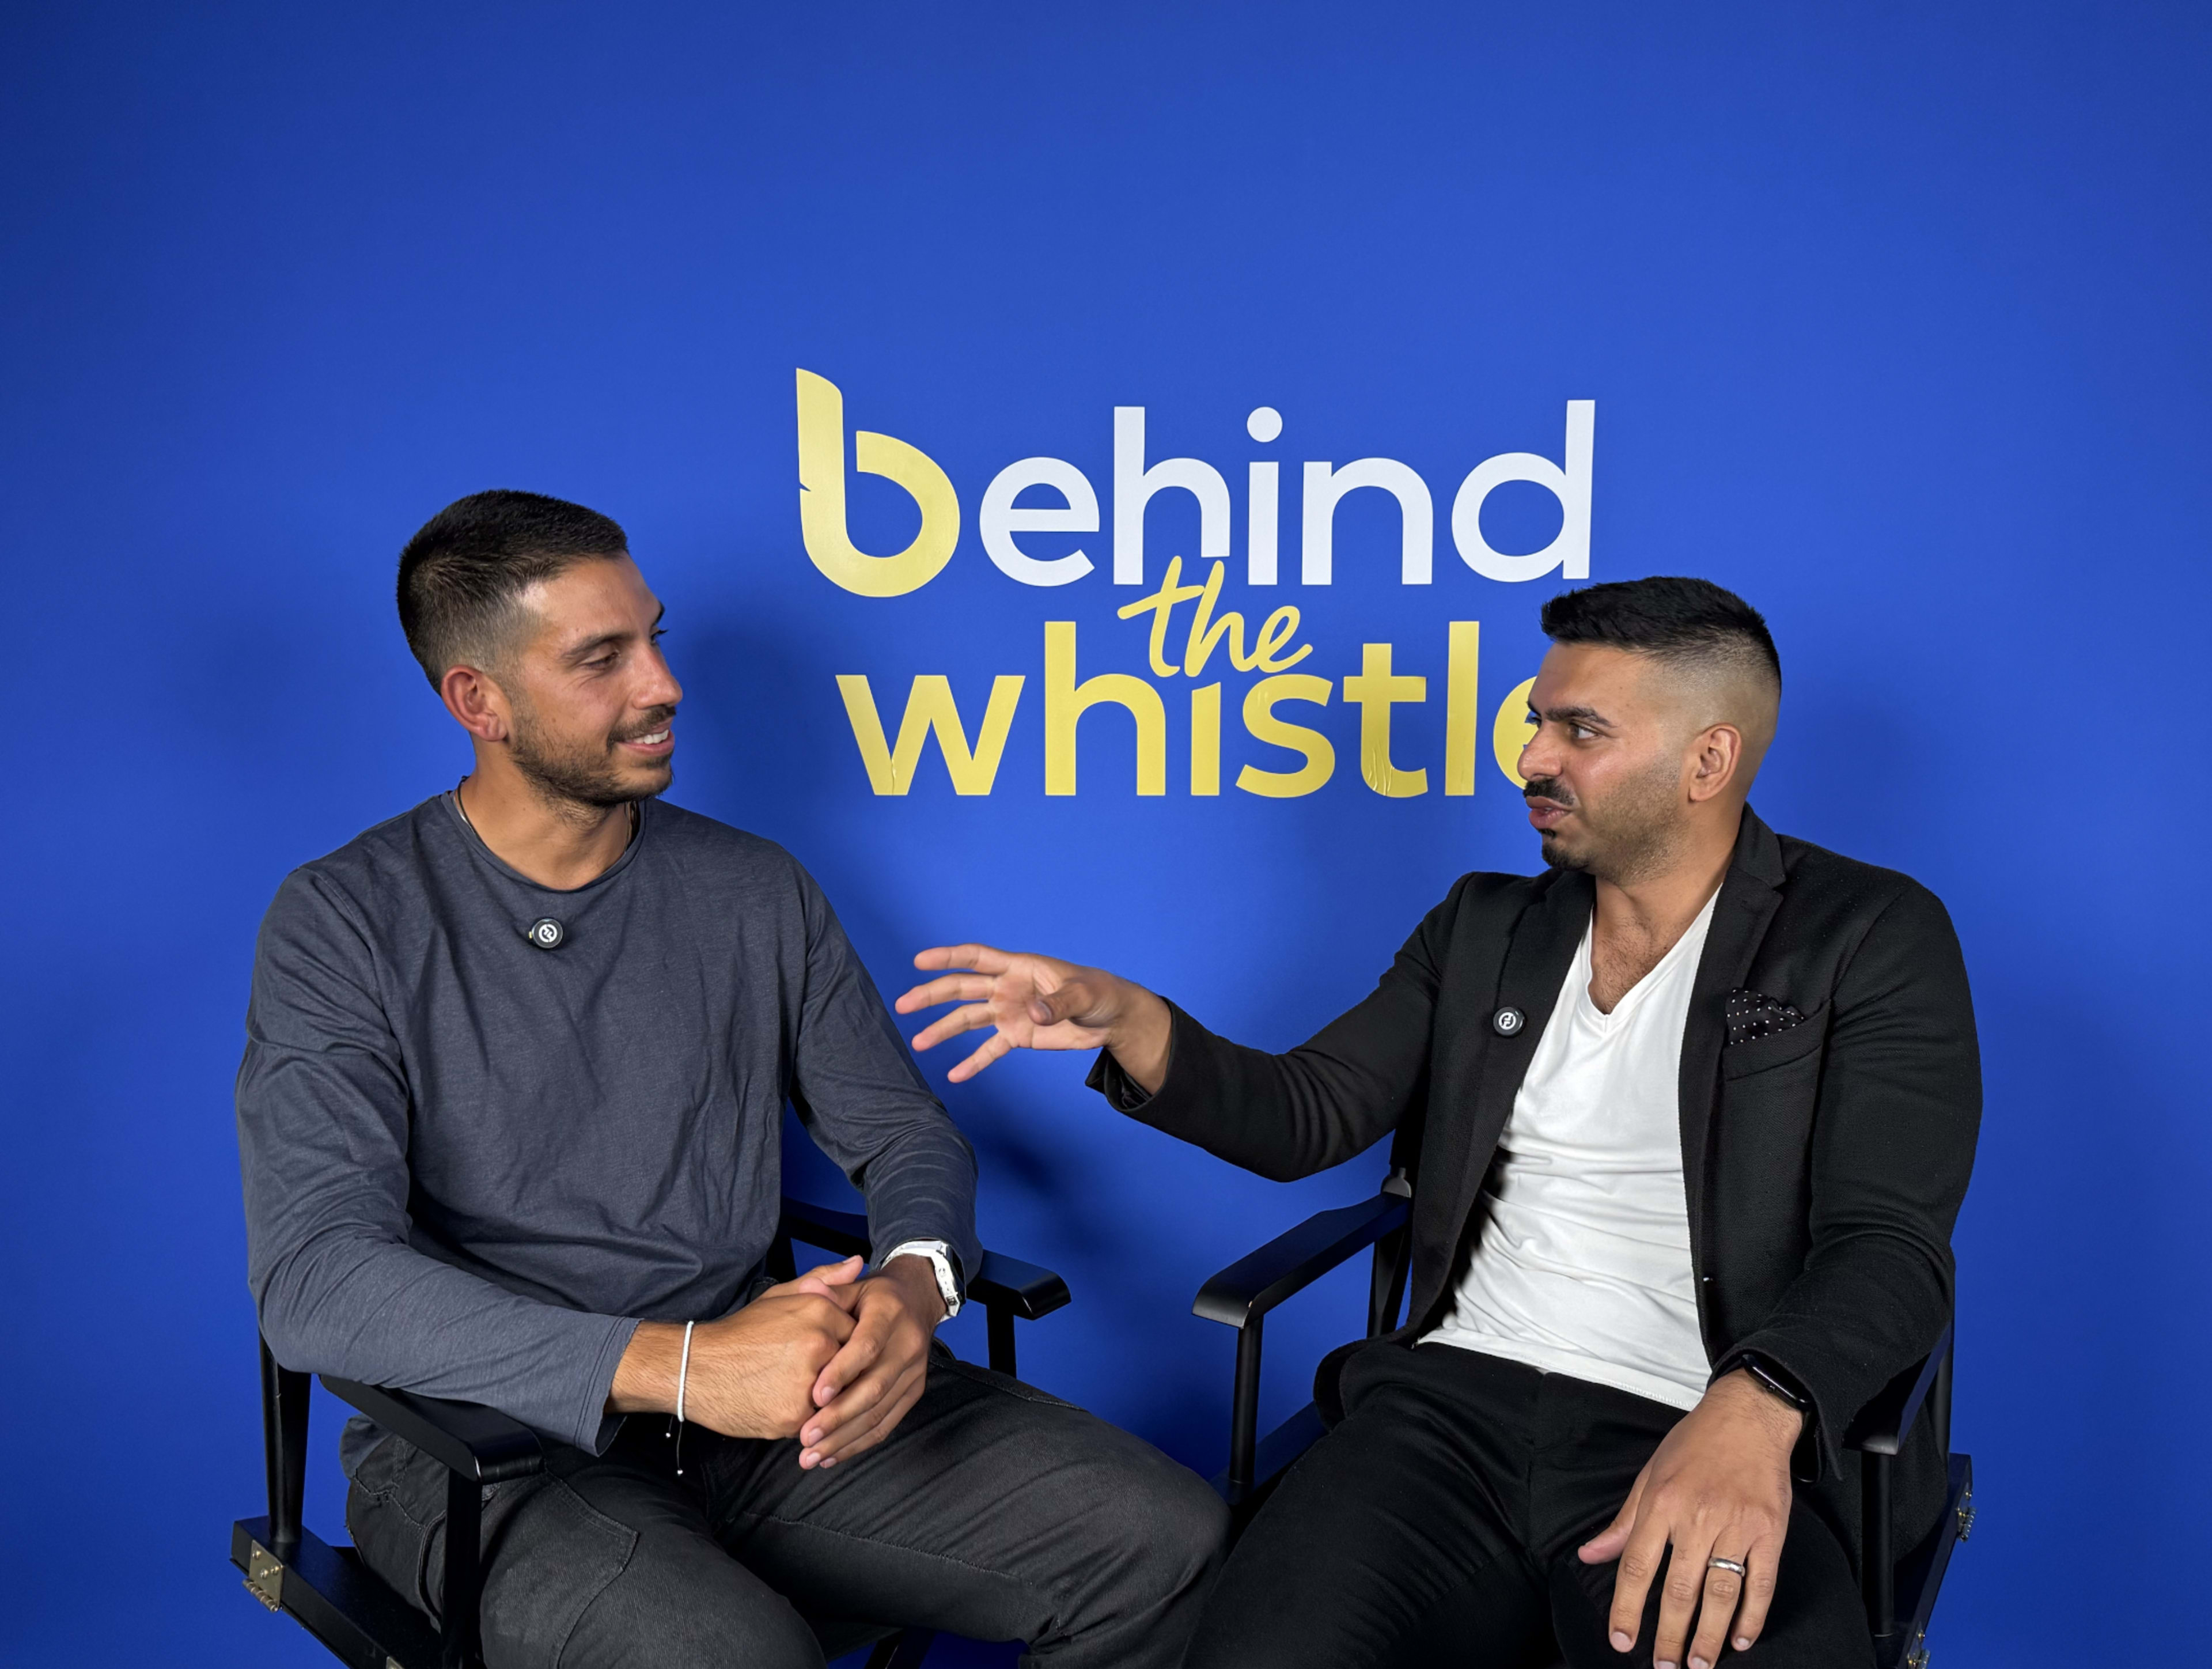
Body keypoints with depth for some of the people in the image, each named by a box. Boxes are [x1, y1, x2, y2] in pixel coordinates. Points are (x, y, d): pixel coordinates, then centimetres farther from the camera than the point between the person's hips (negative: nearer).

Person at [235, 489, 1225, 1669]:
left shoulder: (756, 892, 8)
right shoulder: (347, 922, -5)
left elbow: (902, 1129, 12)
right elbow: (314, 1280, -16)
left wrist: (914, 1283, -14)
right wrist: (678, 1364, -27)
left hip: (765, 1406, 5)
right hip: (490, 1438, -4)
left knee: (1162, 1540, -12)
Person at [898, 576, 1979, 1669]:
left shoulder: (1873, 939, 1)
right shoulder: (1484, 926, 16)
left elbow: (1890, 1247, -9)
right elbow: (1307, 1116, 14)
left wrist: (1750, 1411, -29)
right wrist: (1127, 1022, -4)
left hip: (1728, 1451, -3)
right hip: (1459, 1399, 4)